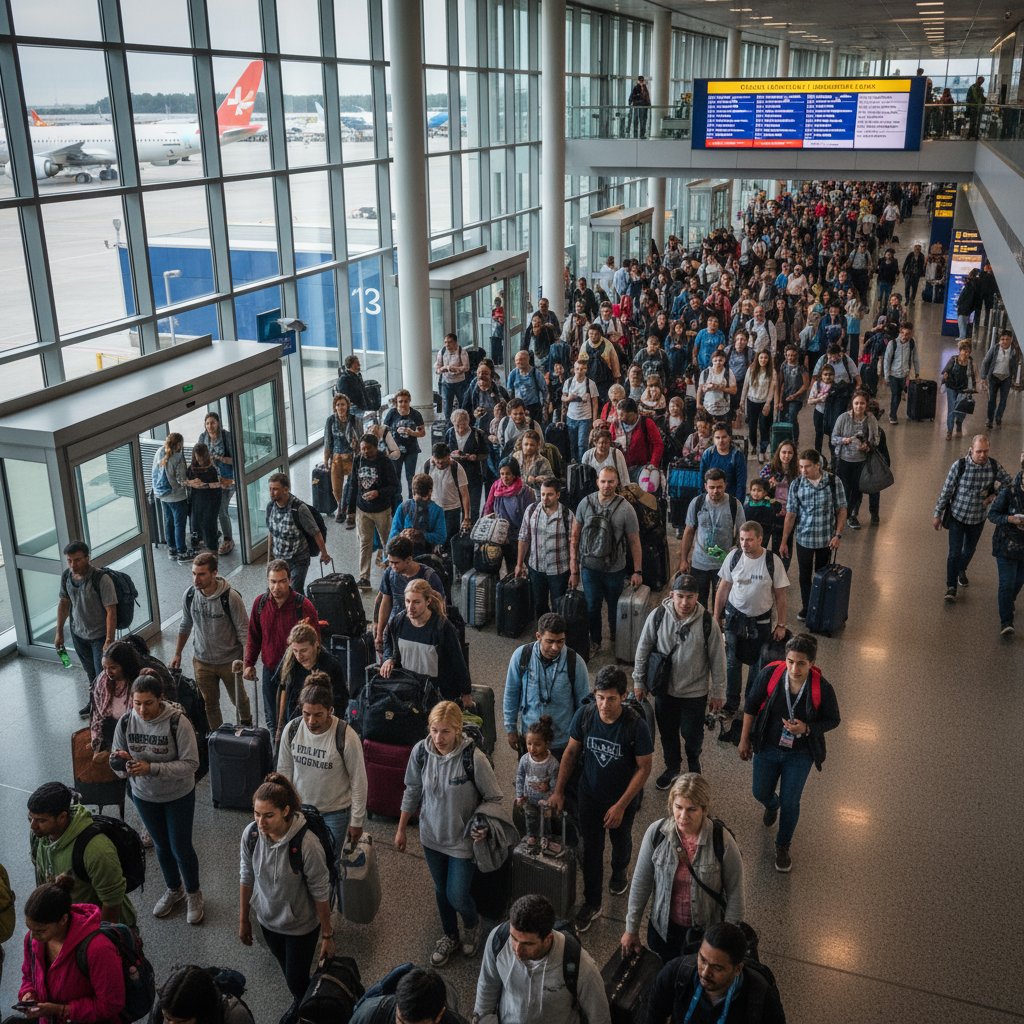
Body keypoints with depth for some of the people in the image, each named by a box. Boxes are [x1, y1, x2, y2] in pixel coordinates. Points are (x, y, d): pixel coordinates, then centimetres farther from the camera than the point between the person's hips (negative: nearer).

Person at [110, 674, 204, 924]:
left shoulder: (177, 722, -27)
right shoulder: (125, 723, -15)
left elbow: (190, 764, -26)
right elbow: (116, 762, -5)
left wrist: (151, 768, -35)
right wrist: (123, 763, -30)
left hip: (178, 795, -4)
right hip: (144, 795, 4)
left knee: (181, 847, 8)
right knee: (161, 845, 22)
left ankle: (193, 894, 35)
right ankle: (173, 890, 46)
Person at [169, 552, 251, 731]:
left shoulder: (230, 597, -24)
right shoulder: (189, 595, -10)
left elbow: (243, 631, -17)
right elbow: (185, 626, 7)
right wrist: (177, 654, 10)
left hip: (230, 661, -3)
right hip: (201, 661, 3)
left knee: (239, 698, 19)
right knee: (209, 703, 14)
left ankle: (246, 728, 46)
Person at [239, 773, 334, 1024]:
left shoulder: (307, 843, -34)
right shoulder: (250, 834, -21)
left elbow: (320, 892, -22)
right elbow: (246, 878, -3)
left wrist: (327, 935, -11)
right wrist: (244, 920, 7)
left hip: (301, 925, -4)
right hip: (267, 919, 4)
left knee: (296, 979, 13)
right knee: (287, 970, 26)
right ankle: (299, 1003, 58)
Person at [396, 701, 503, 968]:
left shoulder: (474, 758, -27)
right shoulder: (420, 751, -16)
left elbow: (493, 798, -12)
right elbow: (412, 791, 1)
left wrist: (480, 824, -28)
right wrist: (401, 829, 8)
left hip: (463, 839, -3)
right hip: (432, 835, 4)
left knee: (457, 897, 4)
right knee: (441, 891, 20)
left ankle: (472, 924, 40)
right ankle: (450, 937, 47)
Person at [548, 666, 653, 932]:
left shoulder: (636, 725, -30)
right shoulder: (584, 715, -21)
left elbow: (644, 768, -19)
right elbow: (571, 752, -6)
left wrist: (621, 806, -20)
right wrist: (559, 791, -4)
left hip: (623, 798, -1)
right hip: (590, 795, 1)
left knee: (620, 840, 26)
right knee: (591, 848, 12)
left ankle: (619, 872, 58)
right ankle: (591, 903, 32)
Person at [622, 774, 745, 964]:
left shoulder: (722, 840, -23)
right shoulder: (656, 832, -19)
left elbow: (735, 894, -12)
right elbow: (641, 883, -7)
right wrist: (631, 929, 1)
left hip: (705, 933, -2)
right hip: (663, 927, 2)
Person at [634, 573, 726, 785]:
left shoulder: (707, 623, -19)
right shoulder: (658, 616, -16)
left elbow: (717, 659, -8)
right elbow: (643, 649, -3)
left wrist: (718, 692, -2)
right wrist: (638, 681, 2)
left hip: (695, 691, -2)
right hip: (664, 688, 2)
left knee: (692, 734, 13)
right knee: (667, 732, 18)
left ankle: (693, 762, 47)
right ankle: (672, 768, 45)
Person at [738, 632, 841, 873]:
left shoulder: (822, 688, -24)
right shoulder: (770, 674, -22)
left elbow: (833, 720, -7)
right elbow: (751, 705, -6)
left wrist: (806, 729, -25)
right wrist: (745, 739, 1)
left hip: (800, 754, -2)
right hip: (767, 747, 2)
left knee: (790, 803, 6)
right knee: (761, 793, 18)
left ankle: (783, 847, 33)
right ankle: (772, 805, 57)